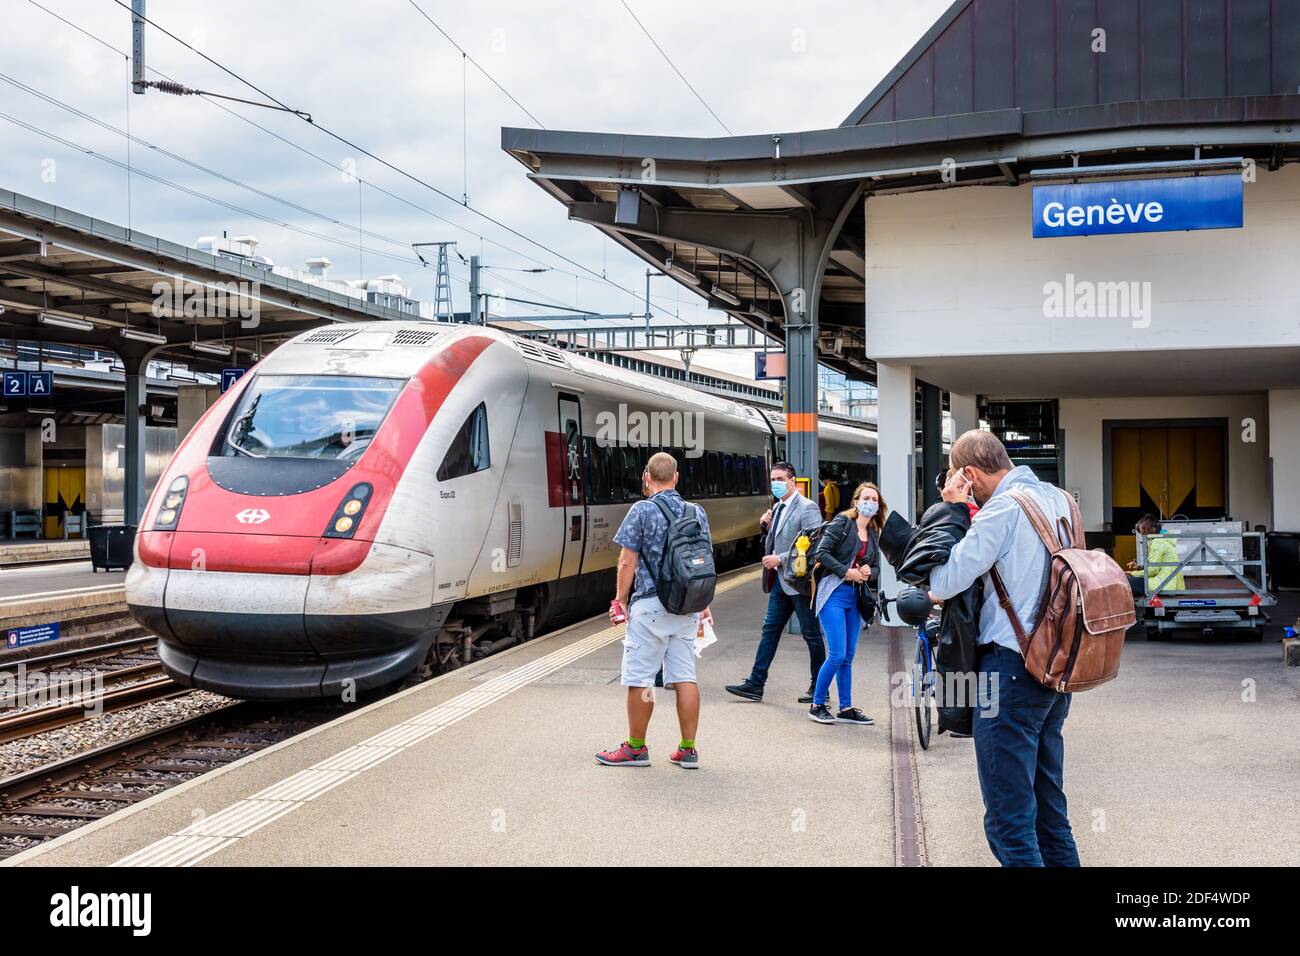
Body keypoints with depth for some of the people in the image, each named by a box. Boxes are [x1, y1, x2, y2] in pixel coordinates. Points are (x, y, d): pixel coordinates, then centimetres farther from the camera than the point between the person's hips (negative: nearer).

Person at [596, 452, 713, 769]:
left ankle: (636, 748, 12)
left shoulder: (642, 511, -9)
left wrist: (620, 600, 2)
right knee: (685, 677, 8)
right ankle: (688, 749, 11)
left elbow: (628, 562, -9)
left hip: (650, 605, -6)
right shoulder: (697, 512, 7)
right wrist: (704, 604, 20)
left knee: (639, 679, 4)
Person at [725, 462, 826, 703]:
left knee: (811, 634, 2)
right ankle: (755, 683, 12)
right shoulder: (777, 508, 14)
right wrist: (766, 527, 3)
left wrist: (780, 559, -19)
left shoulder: (808, 508, -12)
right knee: (770, 630, 9)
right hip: (780, 581, 8)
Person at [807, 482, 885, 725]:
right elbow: (822, 552, -13)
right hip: (834, 593, -7)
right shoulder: (842, 522, -5)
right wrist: (846, 571, -15)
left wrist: (869, 572, -4)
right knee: (837, 654, -10)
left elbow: (877, 568, 18)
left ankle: (846, 709, 17)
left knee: (848, 657, 10)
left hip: (854, 597, 7)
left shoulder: (873, 534, 15)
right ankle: (817, 705, 3)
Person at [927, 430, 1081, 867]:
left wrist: (950, 512, -6)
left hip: (1012, 666, -9)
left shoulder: (1004, 507, -15)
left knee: (1008, 819, -5)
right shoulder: (1059, 499, 12)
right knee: (1048, 804, 19)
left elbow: (944, 584, -15)